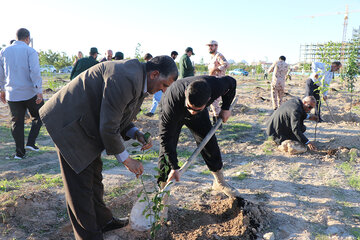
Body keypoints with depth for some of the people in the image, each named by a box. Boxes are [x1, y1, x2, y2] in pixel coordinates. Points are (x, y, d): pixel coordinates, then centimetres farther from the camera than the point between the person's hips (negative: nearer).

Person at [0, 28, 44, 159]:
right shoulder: (30, 51, -5)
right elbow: (35, 72, -16)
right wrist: (39, 91, -18)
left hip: (12, 94, 4)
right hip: (30, 93, -4)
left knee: (17, 122, 9)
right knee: (38, 117, 16)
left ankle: (20, 152, 12)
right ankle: (31, 142, 6)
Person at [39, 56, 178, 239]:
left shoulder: (139, 81, 4)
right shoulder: (125, 79, -29)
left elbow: (119, 116, 14)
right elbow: (108, 127, -27)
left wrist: (136, 134, -4)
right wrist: (126, 160, -15)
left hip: (87, 124, 11)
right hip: (70, 124, -10)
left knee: (94, 175, 21)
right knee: (80, 184, -2)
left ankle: (103, 221, 38)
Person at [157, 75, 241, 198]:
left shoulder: (215, 86, -38)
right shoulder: (171, 102, -46)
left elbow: (231, 82, -11)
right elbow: (166, 137, -39)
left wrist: (225, 108, -13)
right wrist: (174, 167, -40)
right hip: (173, 114, -3)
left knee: (210, 144, 3)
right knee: (167, 151, -15)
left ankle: (220, 182, 23)